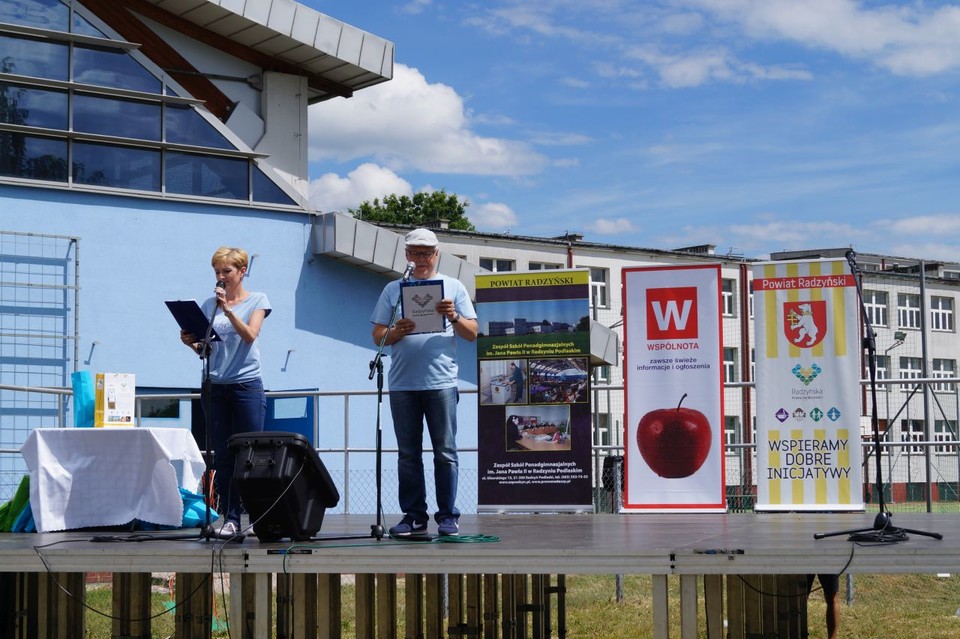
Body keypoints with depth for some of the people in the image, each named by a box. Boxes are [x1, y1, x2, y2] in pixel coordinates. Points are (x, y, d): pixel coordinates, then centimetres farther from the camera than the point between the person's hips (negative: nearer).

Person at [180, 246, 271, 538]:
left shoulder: (257, 301, 4)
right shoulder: (209, 304, 13)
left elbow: (249, 335, -12)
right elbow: (204, 349, 13)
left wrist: (227, 309, -20)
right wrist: (192, 343, -7)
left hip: (246, 385, -3)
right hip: (215, 386, 3)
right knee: (222, 456, 2)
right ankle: (230, 517, 5)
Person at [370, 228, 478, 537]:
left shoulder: (453, 287, 11)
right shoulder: (393, 289, 14)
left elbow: (472, 334, 7)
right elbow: (378, 336, 10)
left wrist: (454, 317, -12)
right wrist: (397, 332, -11)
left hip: (441, 381, -2)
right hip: (402, 383, 2)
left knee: (445, 452, -3)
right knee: (408, 453, 4)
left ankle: (448, 516, 2)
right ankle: (413, 515, 9)